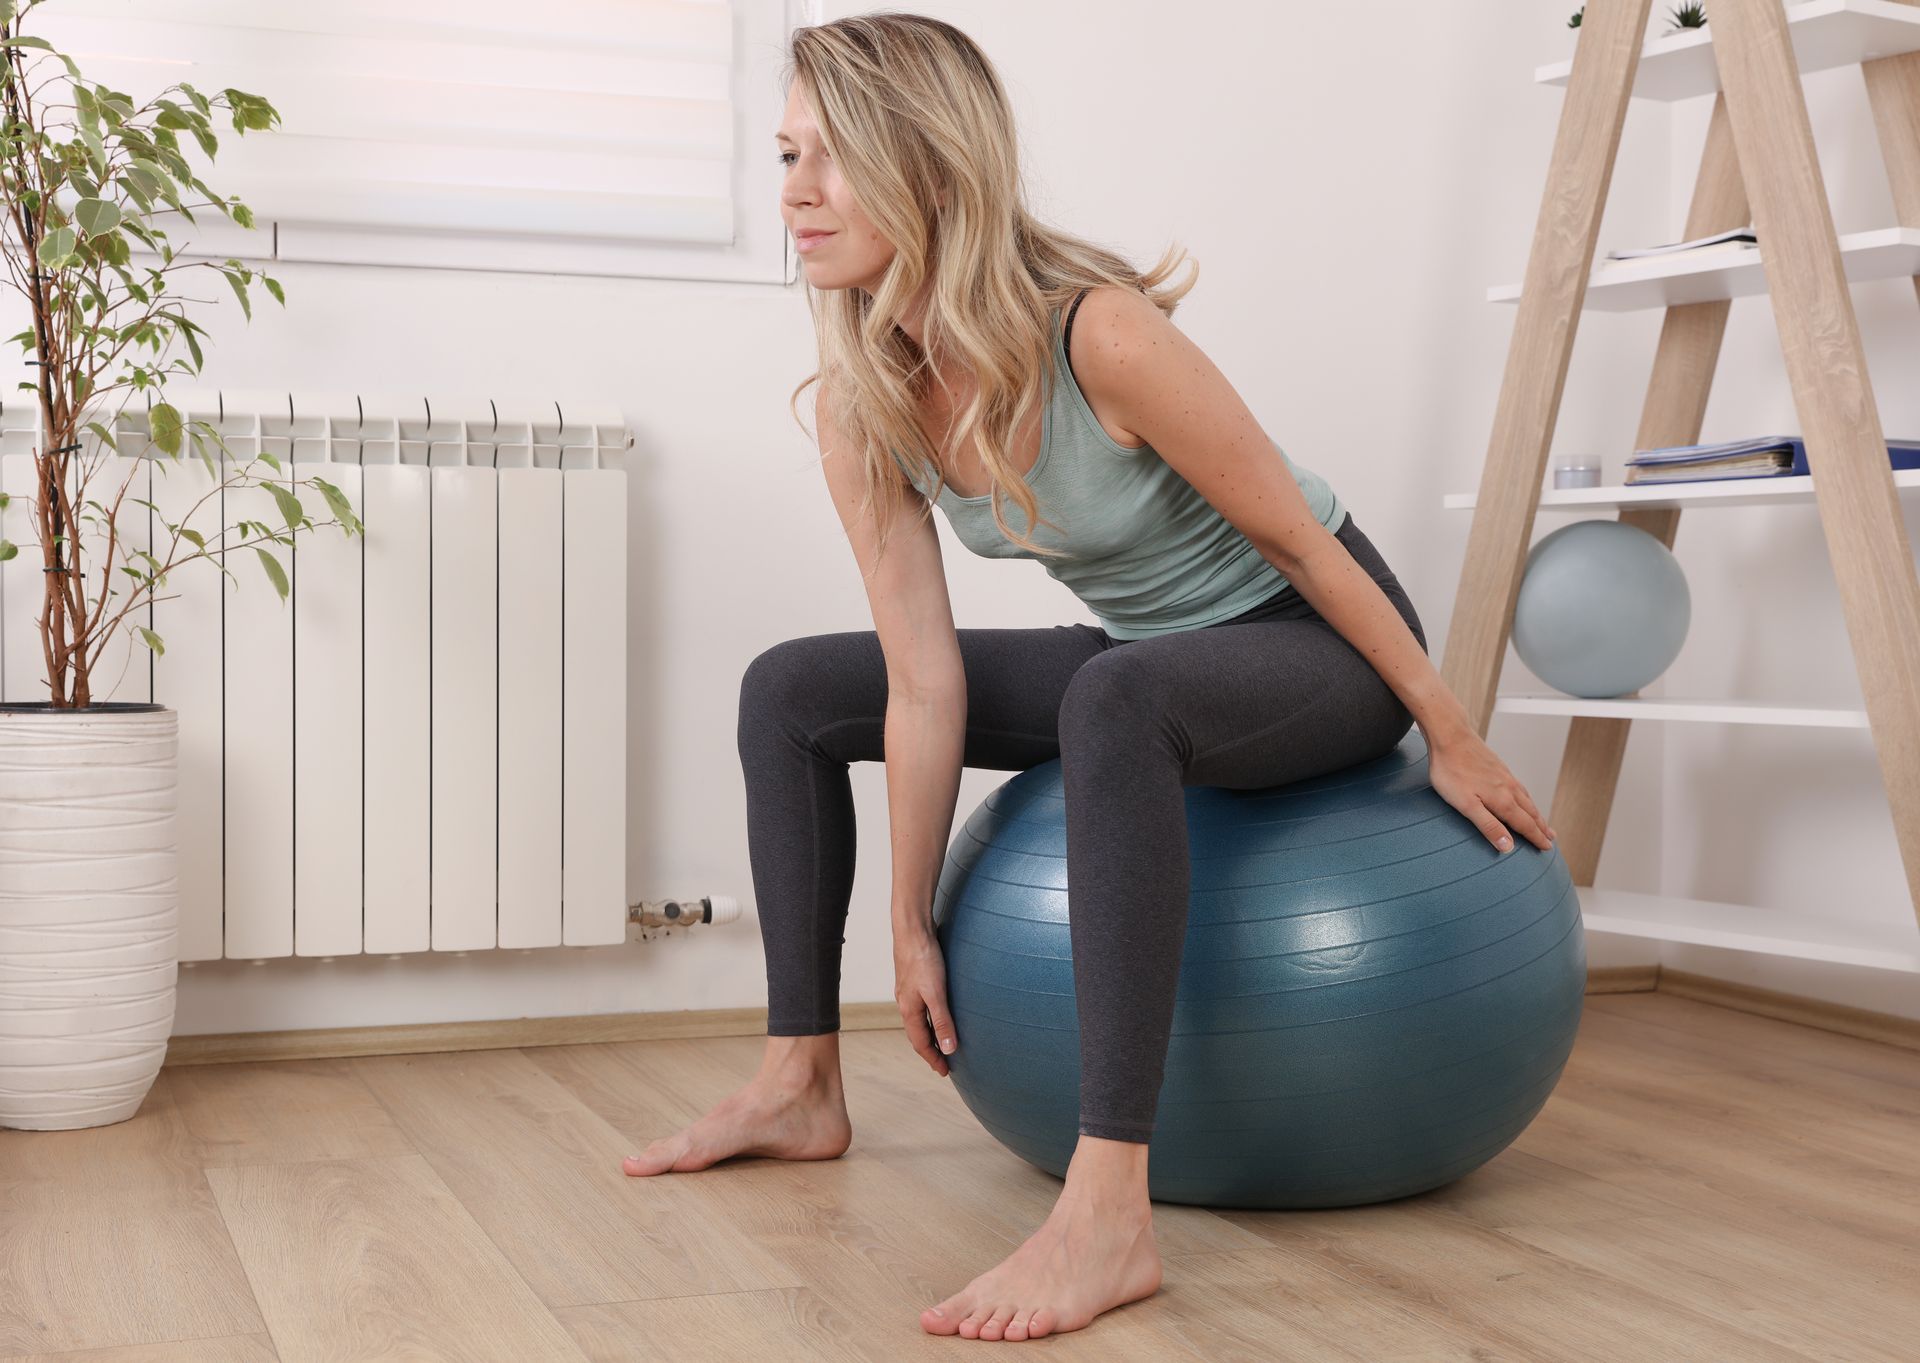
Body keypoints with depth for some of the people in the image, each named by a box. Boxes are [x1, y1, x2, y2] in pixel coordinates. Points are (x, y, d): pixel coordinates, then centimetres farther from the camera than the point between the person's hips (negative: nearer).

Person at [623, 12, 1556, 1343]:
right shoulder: (860, 407, -13)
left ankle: (1111, 1213, -41)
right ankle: (802, 1083, 13)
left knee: (1114, 700, -41)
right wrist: (912, 929, -5)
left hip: (1321, 638, -7)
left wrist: (1455, 738, -11)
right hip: (1146, 649, 7)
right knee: (790, 691, 7)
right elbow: (923, 683, -8)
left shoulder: (1099, 335, -32)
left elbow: (1302, 544, -21)